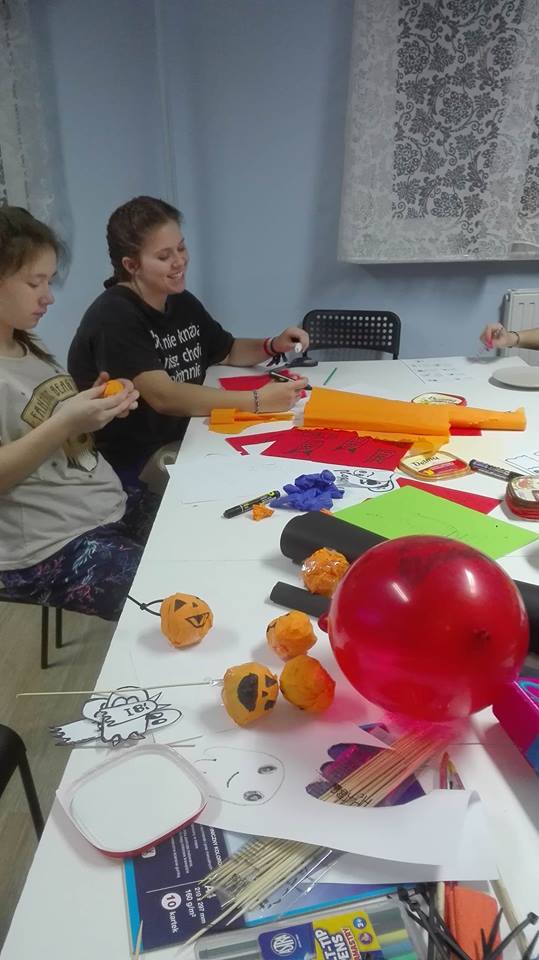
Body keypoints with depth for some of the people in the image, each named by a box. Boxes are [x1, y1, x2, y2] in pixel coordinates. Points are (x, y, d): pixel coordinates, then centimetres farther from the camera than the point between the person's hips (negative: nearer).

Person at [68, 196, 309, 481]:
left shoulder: (183, 303, 8)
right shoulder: (113, 317, -18)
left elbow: (229, 352, 21)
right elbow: (163, 396, -28)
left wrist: (274, 346, 0)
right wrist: (258, 401, -32)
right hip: (128, 465, -7)